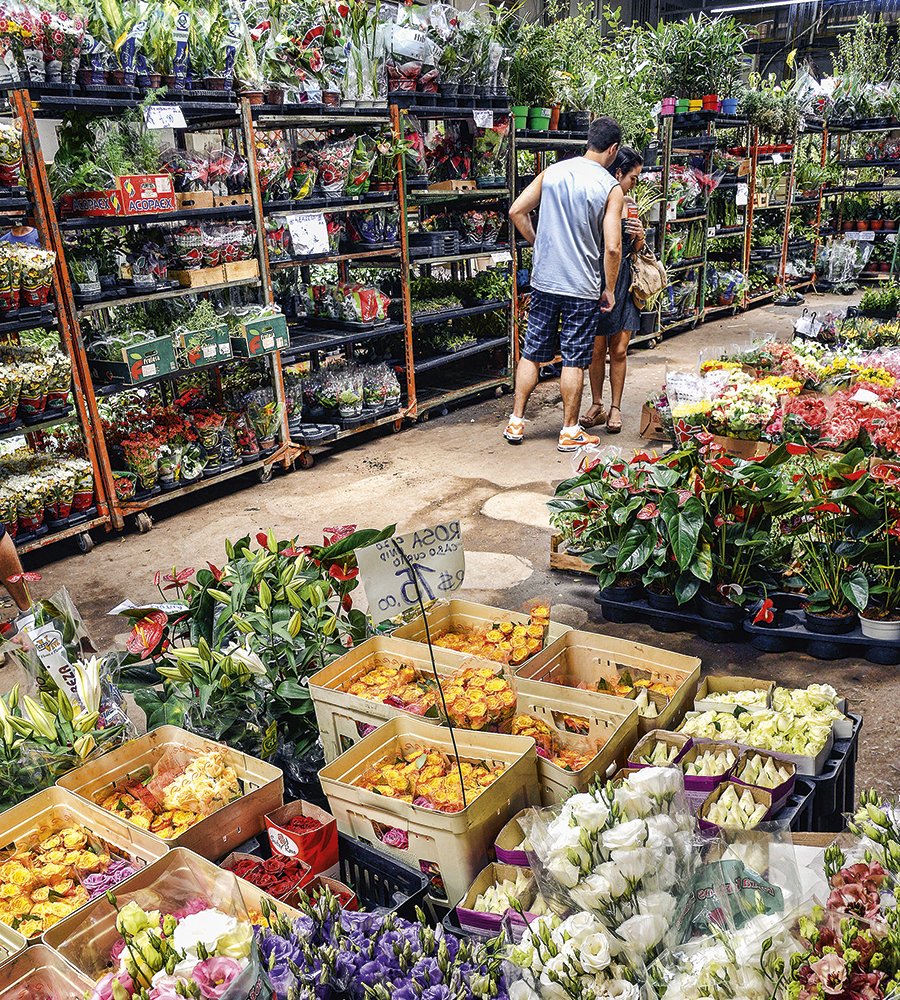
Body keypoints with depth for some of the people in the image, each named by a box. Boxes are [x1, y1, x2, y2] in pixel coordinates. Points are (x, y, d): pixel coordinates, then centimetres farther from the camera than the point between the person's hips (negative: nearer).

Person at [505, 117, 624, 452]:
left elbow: (517, 211, 6)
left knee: (531, 353, 12)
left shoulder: (552, 171, 3)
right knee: (574, 361, 5)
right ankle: (570, 432, 14)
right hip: (583, 287, -4)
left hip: (544, 280, 4)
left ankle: (515, 423, 18)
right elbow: (612, 247, -13)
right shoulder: (610, 188, -9)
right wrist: (610, 289, -2)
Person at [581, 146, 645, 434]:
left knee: (619, 351, 6)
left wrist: (639, 236, -2)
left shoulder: (630, 204, 11)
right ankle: (597, 405, 19)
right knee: (598, 350, 5)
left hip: (624, 283, 4)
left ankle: (615, 408, 15)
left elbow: (636, 250, 16)